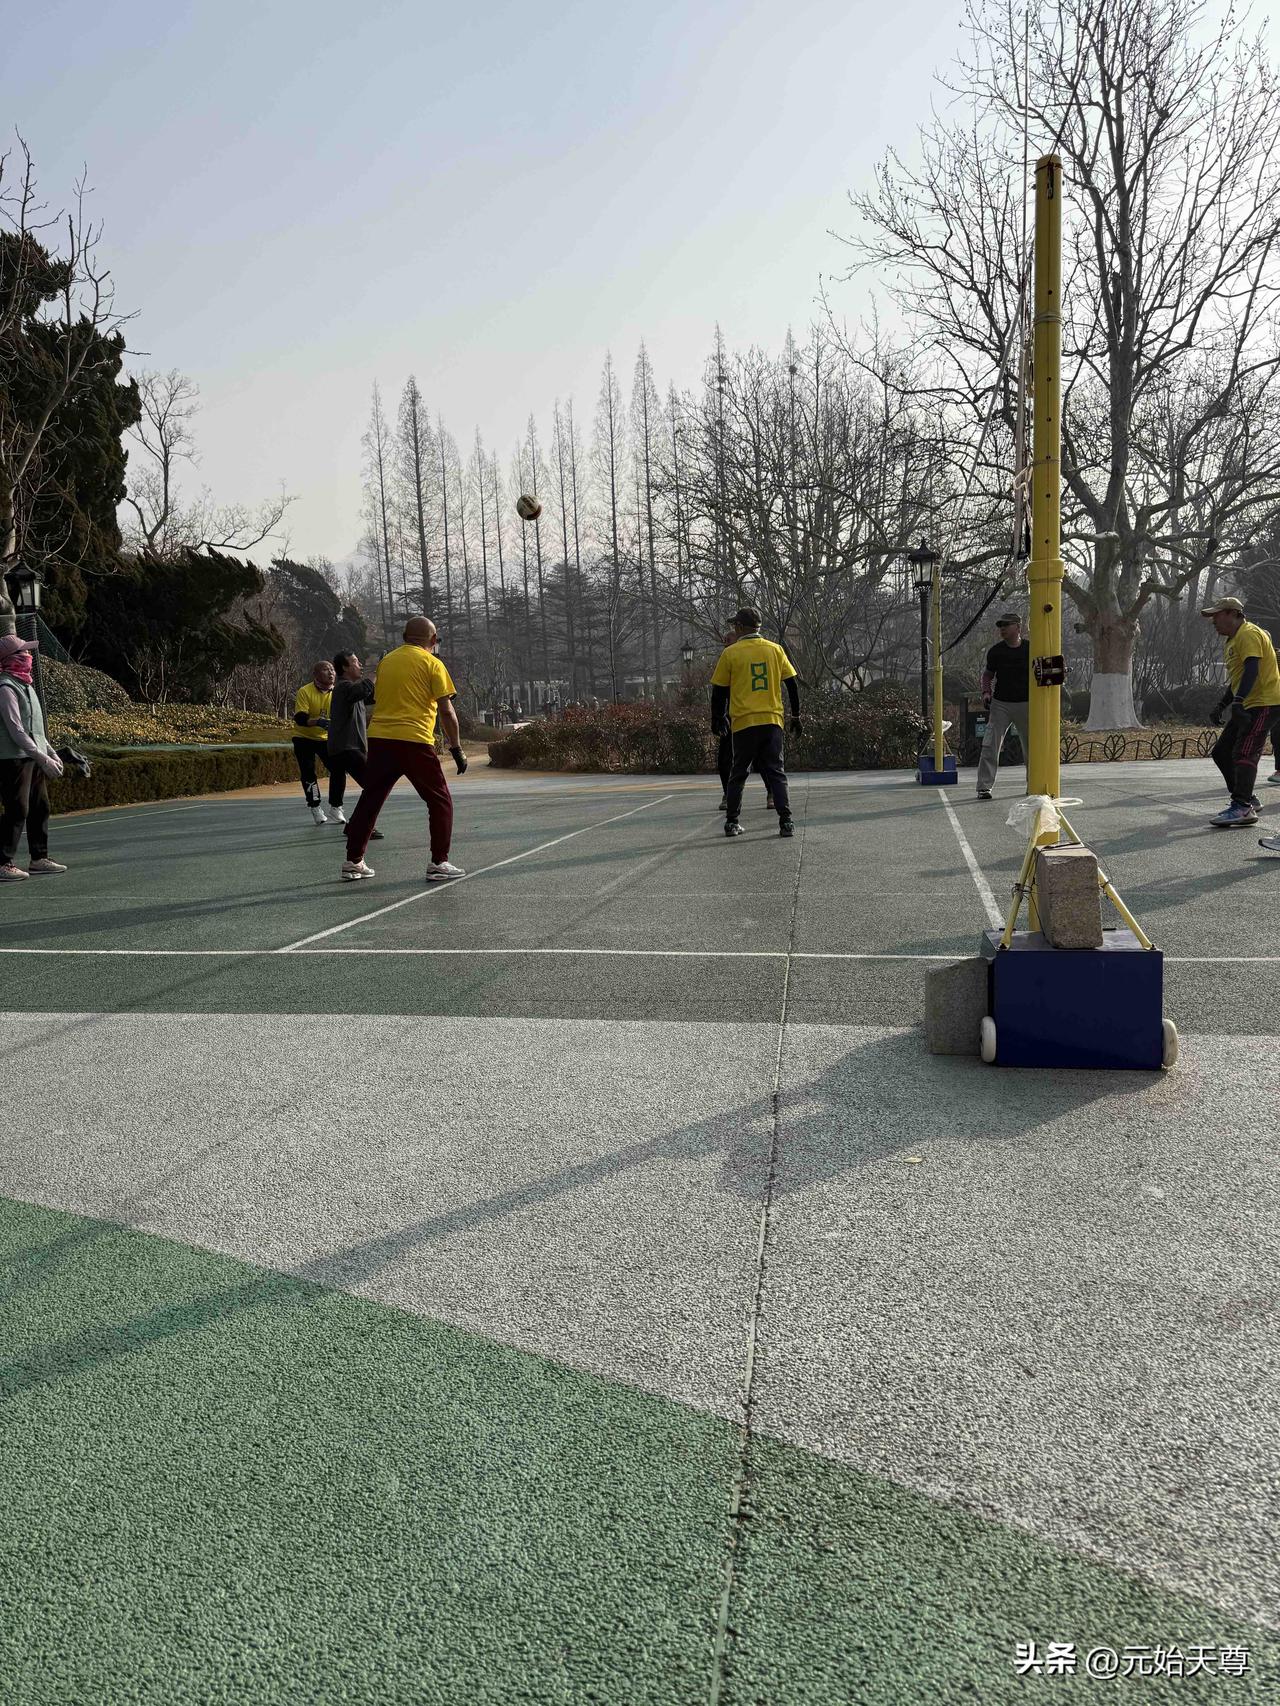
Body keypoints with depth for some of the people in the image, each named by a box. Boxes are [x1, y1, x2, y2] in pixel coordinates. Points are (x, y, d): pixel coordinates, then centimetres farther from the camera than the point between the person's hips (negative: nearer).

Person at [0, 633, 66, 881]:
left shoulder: (25, 684, 17)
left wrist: (51, 753, 19)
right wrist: (43, 758, -21)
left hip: (33, 756, 9)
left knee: (40, 807, 12)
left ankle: (39, 858, 21)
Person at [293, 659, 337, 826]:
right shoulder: (305, 692, -18)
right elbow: (300, 718, -26)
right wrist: (318, 721, -43)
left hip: (326, 738, 3)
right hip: (304, 739, -3)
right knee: (308, 773, -9)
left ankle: (336, 807, 7)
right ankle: (316, 808, 5)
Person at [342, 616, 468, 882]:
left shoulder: (386, 660, 16)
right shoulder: (432, 663, 1)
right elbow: (446, 711, -4)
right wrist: (457, 748, 1)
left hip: (379, 740, 5)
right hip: (415, 742, -5)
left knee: (370, 800, 15)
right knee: (440, 801, 7)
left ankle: (353, 862, 17)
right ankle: (439, 863, 3)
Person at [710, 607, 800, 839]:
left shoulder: (730, 653, -1)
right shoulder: (775, 650, 5)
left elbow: (718, 691, 2)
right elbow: (792, 685, 7)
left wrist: (717, 719, 15)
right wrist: (796, 716, 15)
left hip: (743, 723, -1)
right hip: (772, 721, 1)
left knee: (738, 773, 11)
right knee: (775, 772, 4)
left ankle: (731, 822, 13)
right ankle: (786, 822, -6)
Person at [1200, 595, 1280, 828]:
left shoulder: (1248, 634, -12)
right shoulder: (1233, 639, 21)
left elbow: (1252, 669, -26)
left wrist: (1238, 701, -36)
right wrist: (1222, 704, 23)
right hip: (1248, 706, 11)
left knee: (1244, 754, -20)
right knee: (1221, 753, 9)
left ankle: (1243, 807, -27)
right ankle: (1247, 799, 17)